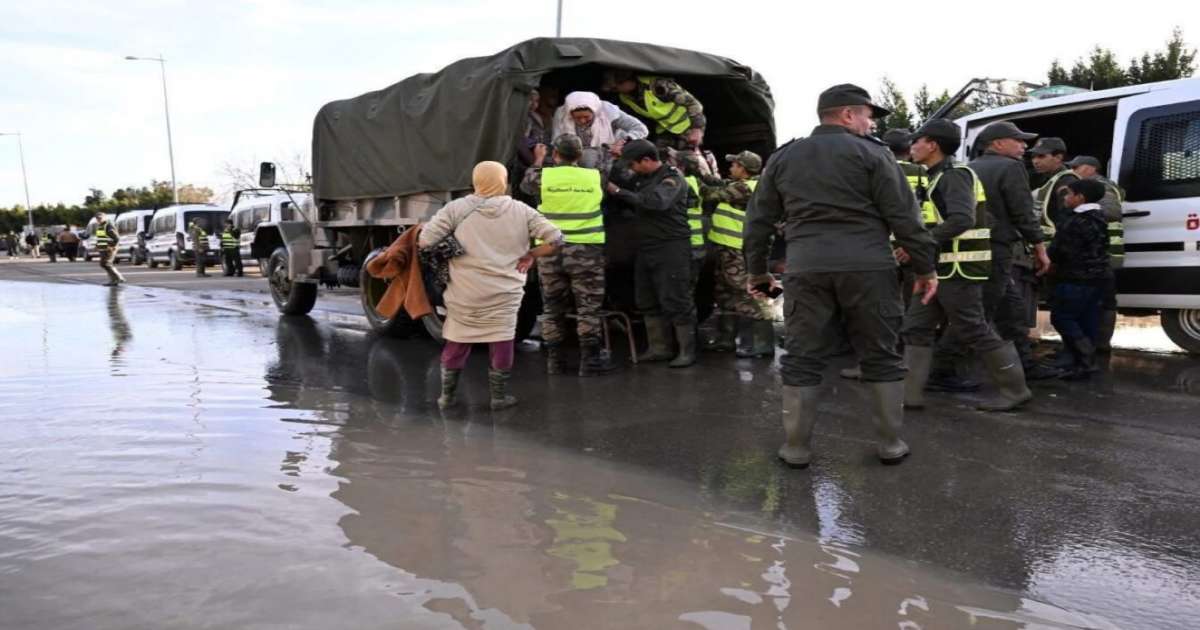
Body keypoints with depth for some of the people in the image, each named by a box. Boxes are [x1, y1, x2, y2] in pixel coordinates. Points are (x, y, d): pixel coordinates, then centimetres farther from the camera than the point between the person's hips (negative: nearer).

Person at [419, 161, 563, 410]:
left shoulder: (457, 208, -4)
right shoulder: (521, 211, -1)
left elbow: (424, 242, -10)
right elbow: (555, 239, -4)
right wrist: (531, 255, 7)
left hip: (464, 293, 1)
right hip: (504, 294, -1)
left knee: (456, 344, 16)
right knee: (501, 345, 13)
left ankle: (448, 395, 27)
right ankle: (499, 397, 21)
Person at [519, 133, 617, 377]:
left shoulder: (543, 176, -1)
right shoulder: (595, 177, -2)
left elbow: (525, 185, 19)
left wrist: (538, 162, 33)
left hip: (550, 250, 2)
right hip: (586, 250, -2)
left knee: (552, 307, 12)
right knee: (588, 307, 5)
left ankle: (554, 359, 18)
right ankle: (589, 360, 7)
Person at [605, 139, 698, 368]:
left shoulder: (672, 179, -10)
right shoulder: (641, 179, 15)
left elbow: (656, 201, -28)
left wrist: (620, 192, -22)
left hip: (671, 248, -8)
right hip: (646, 247, 8)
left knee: (675, 301, -6)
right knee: (648, 302, 10)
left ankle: (687, 351, 2)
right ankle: (659, 348, 19)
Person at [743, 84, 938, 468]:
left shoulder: (782, 158, 15)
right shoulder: (870, 153, 3)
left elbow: (759, 221, 17)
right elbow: (904, 216, -1)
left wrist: (756, 270, 26)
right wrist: (925, 267, 5)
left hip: (806, 269, 2)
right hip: (868, 267, -2)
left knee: (802, 360, 8)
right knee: (881, 356, 10)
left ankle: (796, 448, 12)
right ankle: (890, 443, 17)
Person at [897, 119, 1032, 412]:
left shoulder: (954, 174, -13)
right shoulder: (942, 176, 17)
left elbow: (961, 220, -27)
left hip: (958, 270, -10)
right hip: (943, 269, 10)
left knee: (973, 331, -3)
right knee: (916, 328, 6)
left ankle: (1016, 390, 10)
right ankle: (910, 393, 8)